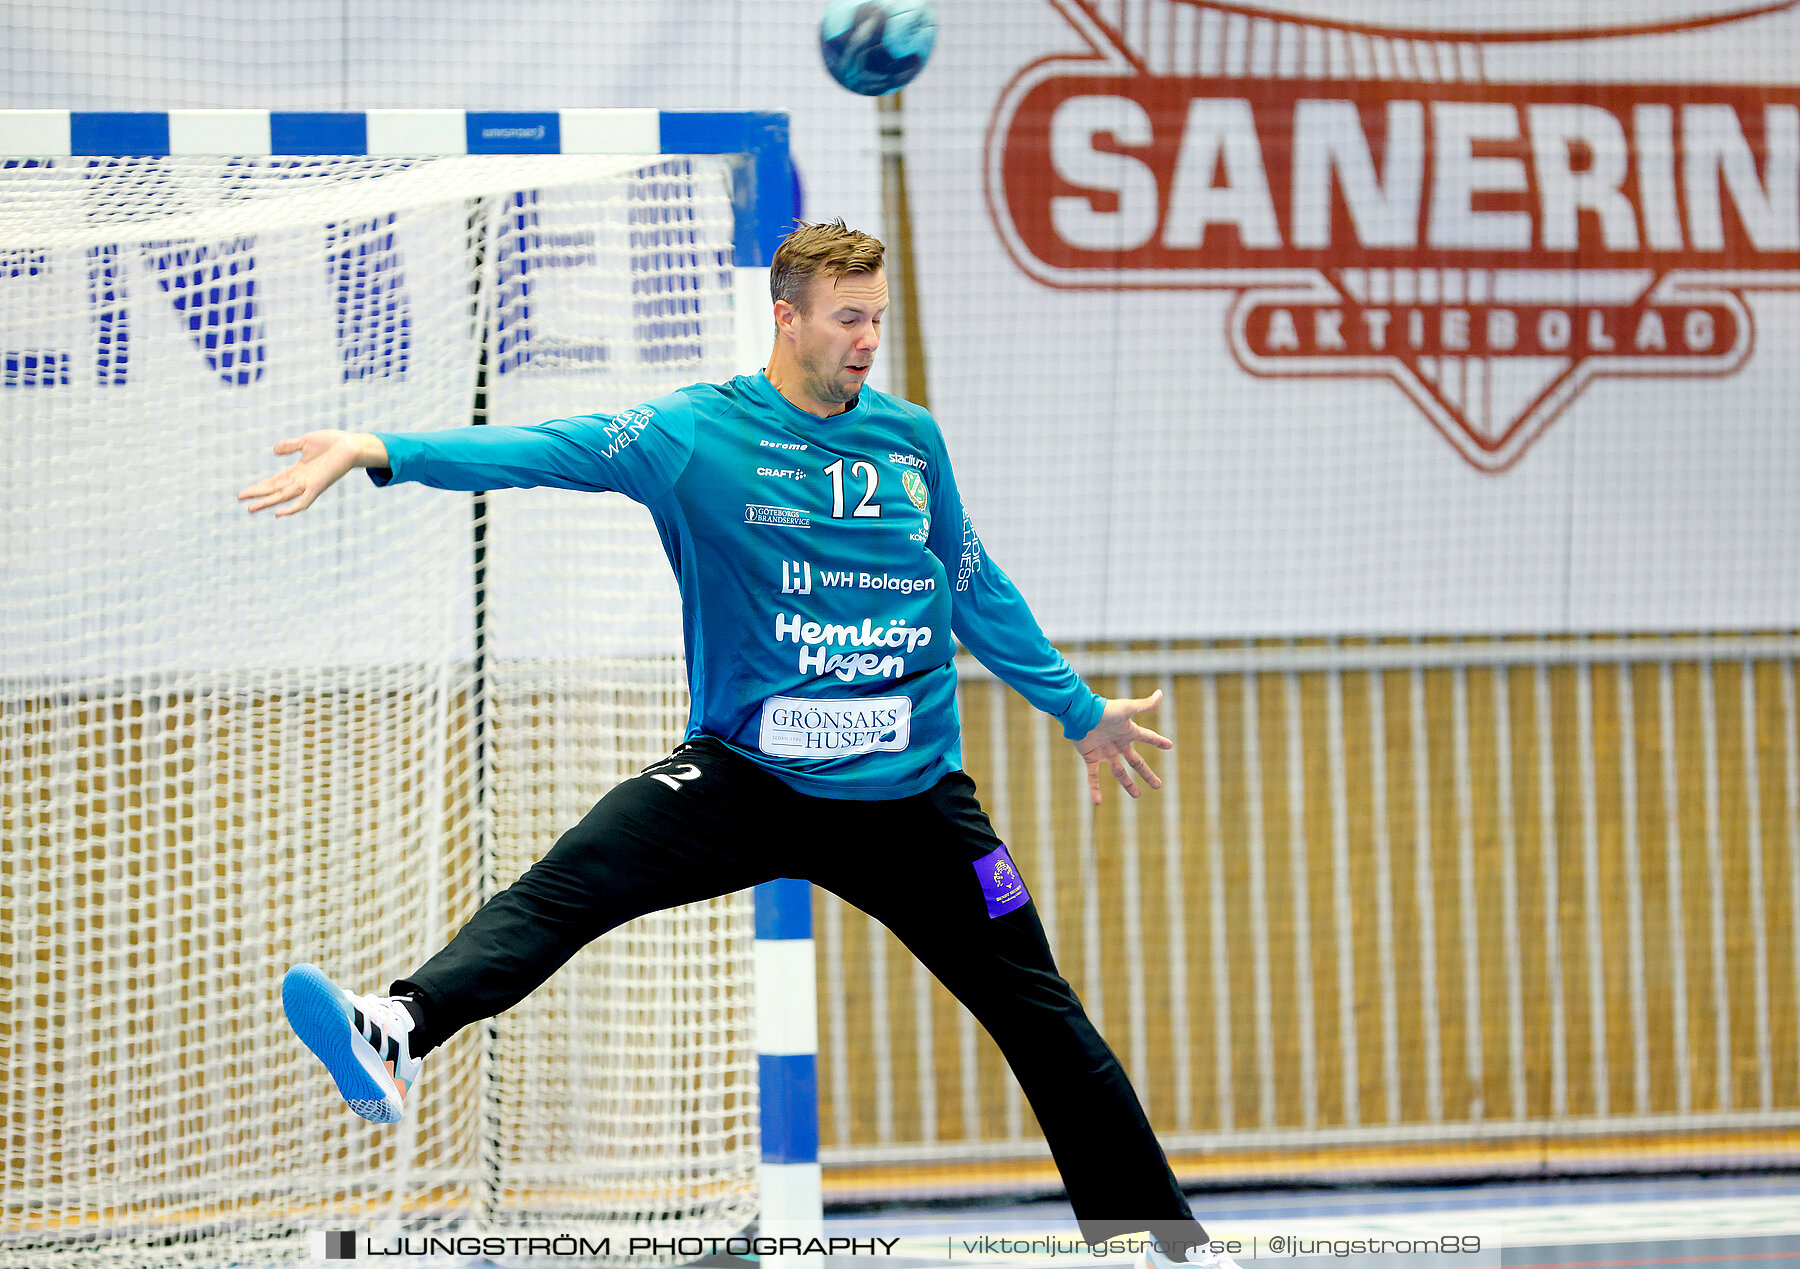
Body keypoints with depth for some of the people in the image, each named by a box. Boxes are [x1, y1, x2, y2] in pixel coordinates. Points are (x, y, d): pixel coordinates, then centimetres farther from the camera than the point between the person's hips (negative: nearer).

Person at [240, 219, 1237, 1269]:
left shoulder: (910, 438, 7)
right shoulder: (696, 433, -5)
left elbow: (975, 586, 21)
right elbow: (556, 450, -18)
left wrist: (1079, 709, 30)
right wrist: (382, 452, -32)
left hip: (911, 797, 3)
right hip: (744, 776, -3)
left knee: (1043, 1020, 6)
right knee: (566, 887, -26)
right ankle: (398, 1036, -45)